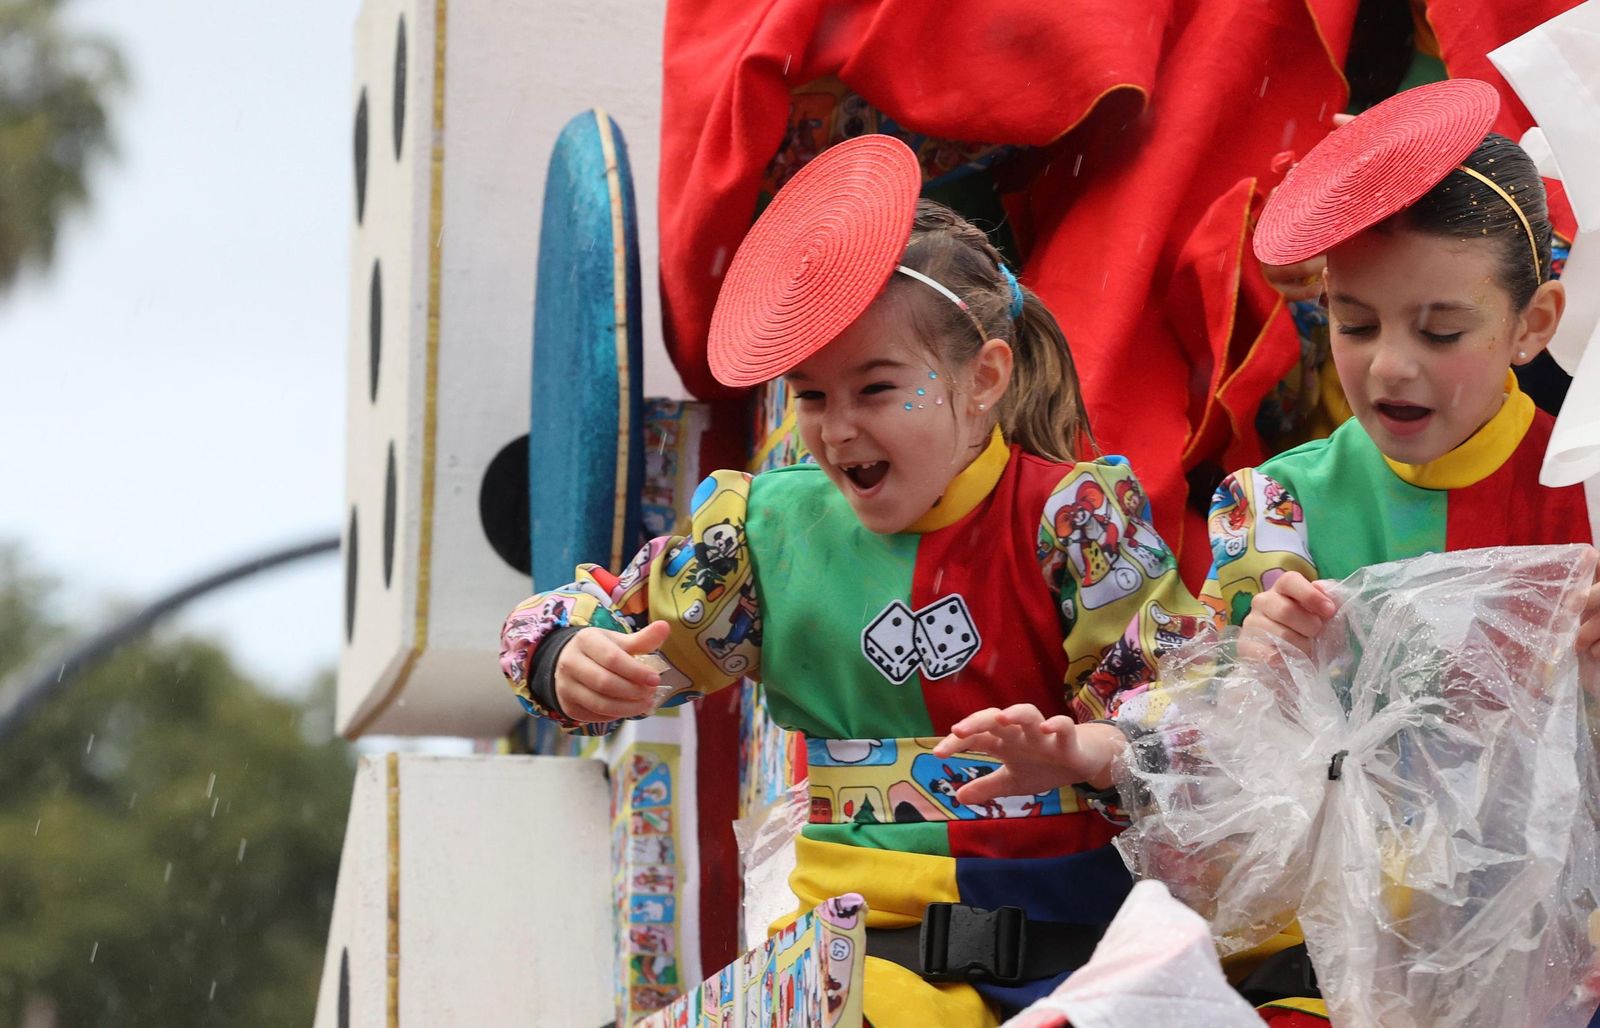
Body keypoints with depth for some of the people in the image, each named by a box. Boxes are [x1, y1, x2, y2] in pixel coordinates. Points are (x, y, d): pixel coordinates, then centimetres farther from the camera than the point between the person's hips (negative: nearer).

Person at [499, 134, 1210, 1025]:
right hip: (859, 940, 2)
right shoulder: (773, 523, 11)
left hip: (1062, 942, -2)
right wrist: (572, 667, -8)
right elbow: (561, 621, 17)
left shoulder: (1070, 517, 0)